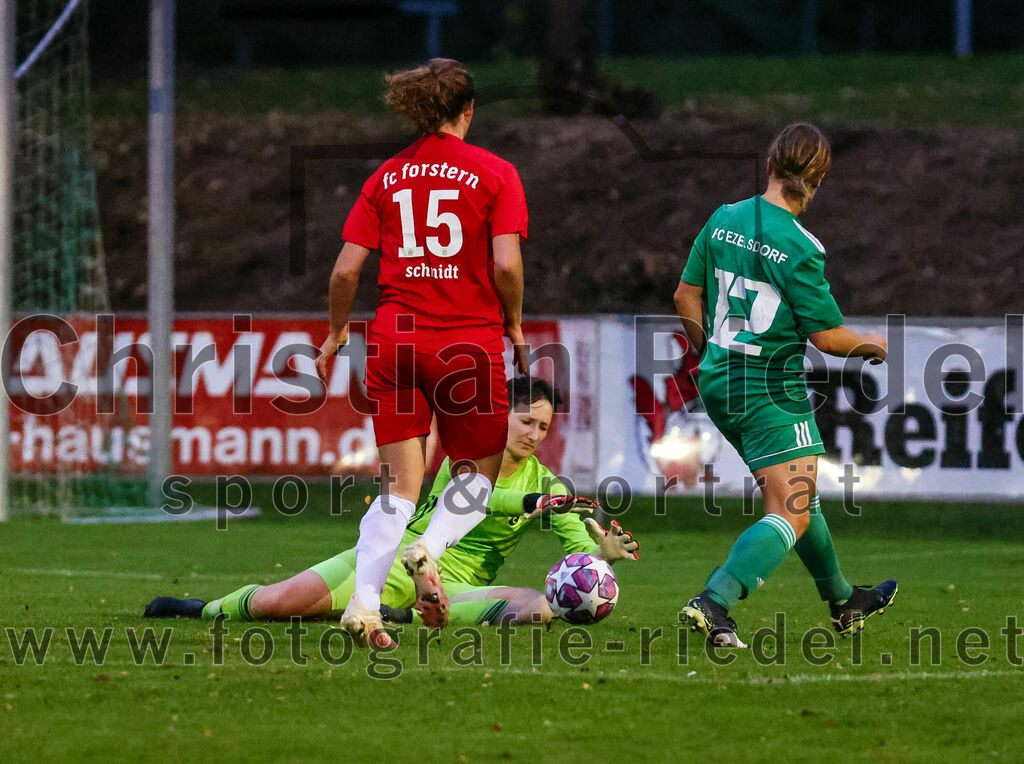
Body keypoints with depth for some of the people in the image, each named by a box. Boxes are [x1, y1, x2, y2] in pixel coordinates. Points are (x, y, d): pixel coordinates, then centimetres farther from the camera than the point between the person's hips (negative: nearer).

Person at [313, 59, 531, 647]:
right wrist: (514, 324, 3)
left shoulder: (386, 178, 7)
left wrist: (337, 333, 17)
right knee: (478, 471, 15)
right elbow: (506, 265, -13)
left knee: (400, 486, 7)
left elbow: (346, 270, 3)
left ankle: (364, 601, -12)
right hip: (469, 341, -3)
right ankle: (431, 551, -14)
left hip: (394, 339, 3)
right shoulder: (495, 173, -3)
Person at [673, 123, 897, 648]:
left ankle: (842, 603, 38)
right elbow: (828, 336, -14)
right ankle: (714, 603, -24)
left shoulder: (724, 220, 1)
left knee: (797, 493, 24)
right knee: (791, 515, -6)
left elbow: (686, 296, 9)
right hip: (771, 390, -8)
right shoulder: (798, 248, -18)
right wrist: (873, 346, 6)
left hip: (718, 382, 8)